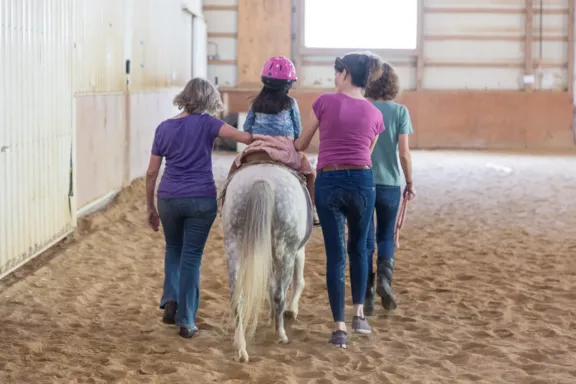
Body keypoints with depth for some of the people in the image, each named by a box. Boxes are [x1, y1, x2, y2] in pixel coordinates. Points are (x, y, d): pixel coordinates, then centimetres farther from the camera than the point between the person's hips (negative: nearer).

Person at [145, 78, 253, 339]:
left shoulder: (164, 128, 4)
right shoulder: (205, 123, -5)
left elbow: (151, 173, 6)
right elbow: (244, 137, -18)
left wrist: (151, 208, 14)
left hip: (169, 199, 3)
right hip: (201, 200, -3)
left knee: (173, 249, 26)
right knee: (191, 257, 5)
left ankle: (170, 299, 9)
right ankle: (185, 321, 6)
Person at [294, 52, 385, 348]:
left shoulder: (325, 102, -2)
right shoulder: (374, 115, 5)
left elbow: (301, 145, 9)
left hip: (329, 182, -1)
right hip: (361, 181, 2)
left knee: (335, 254, 4)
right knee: (358, 248, 22)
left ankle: (339, 328, 3)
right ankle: (359, 314, 22)